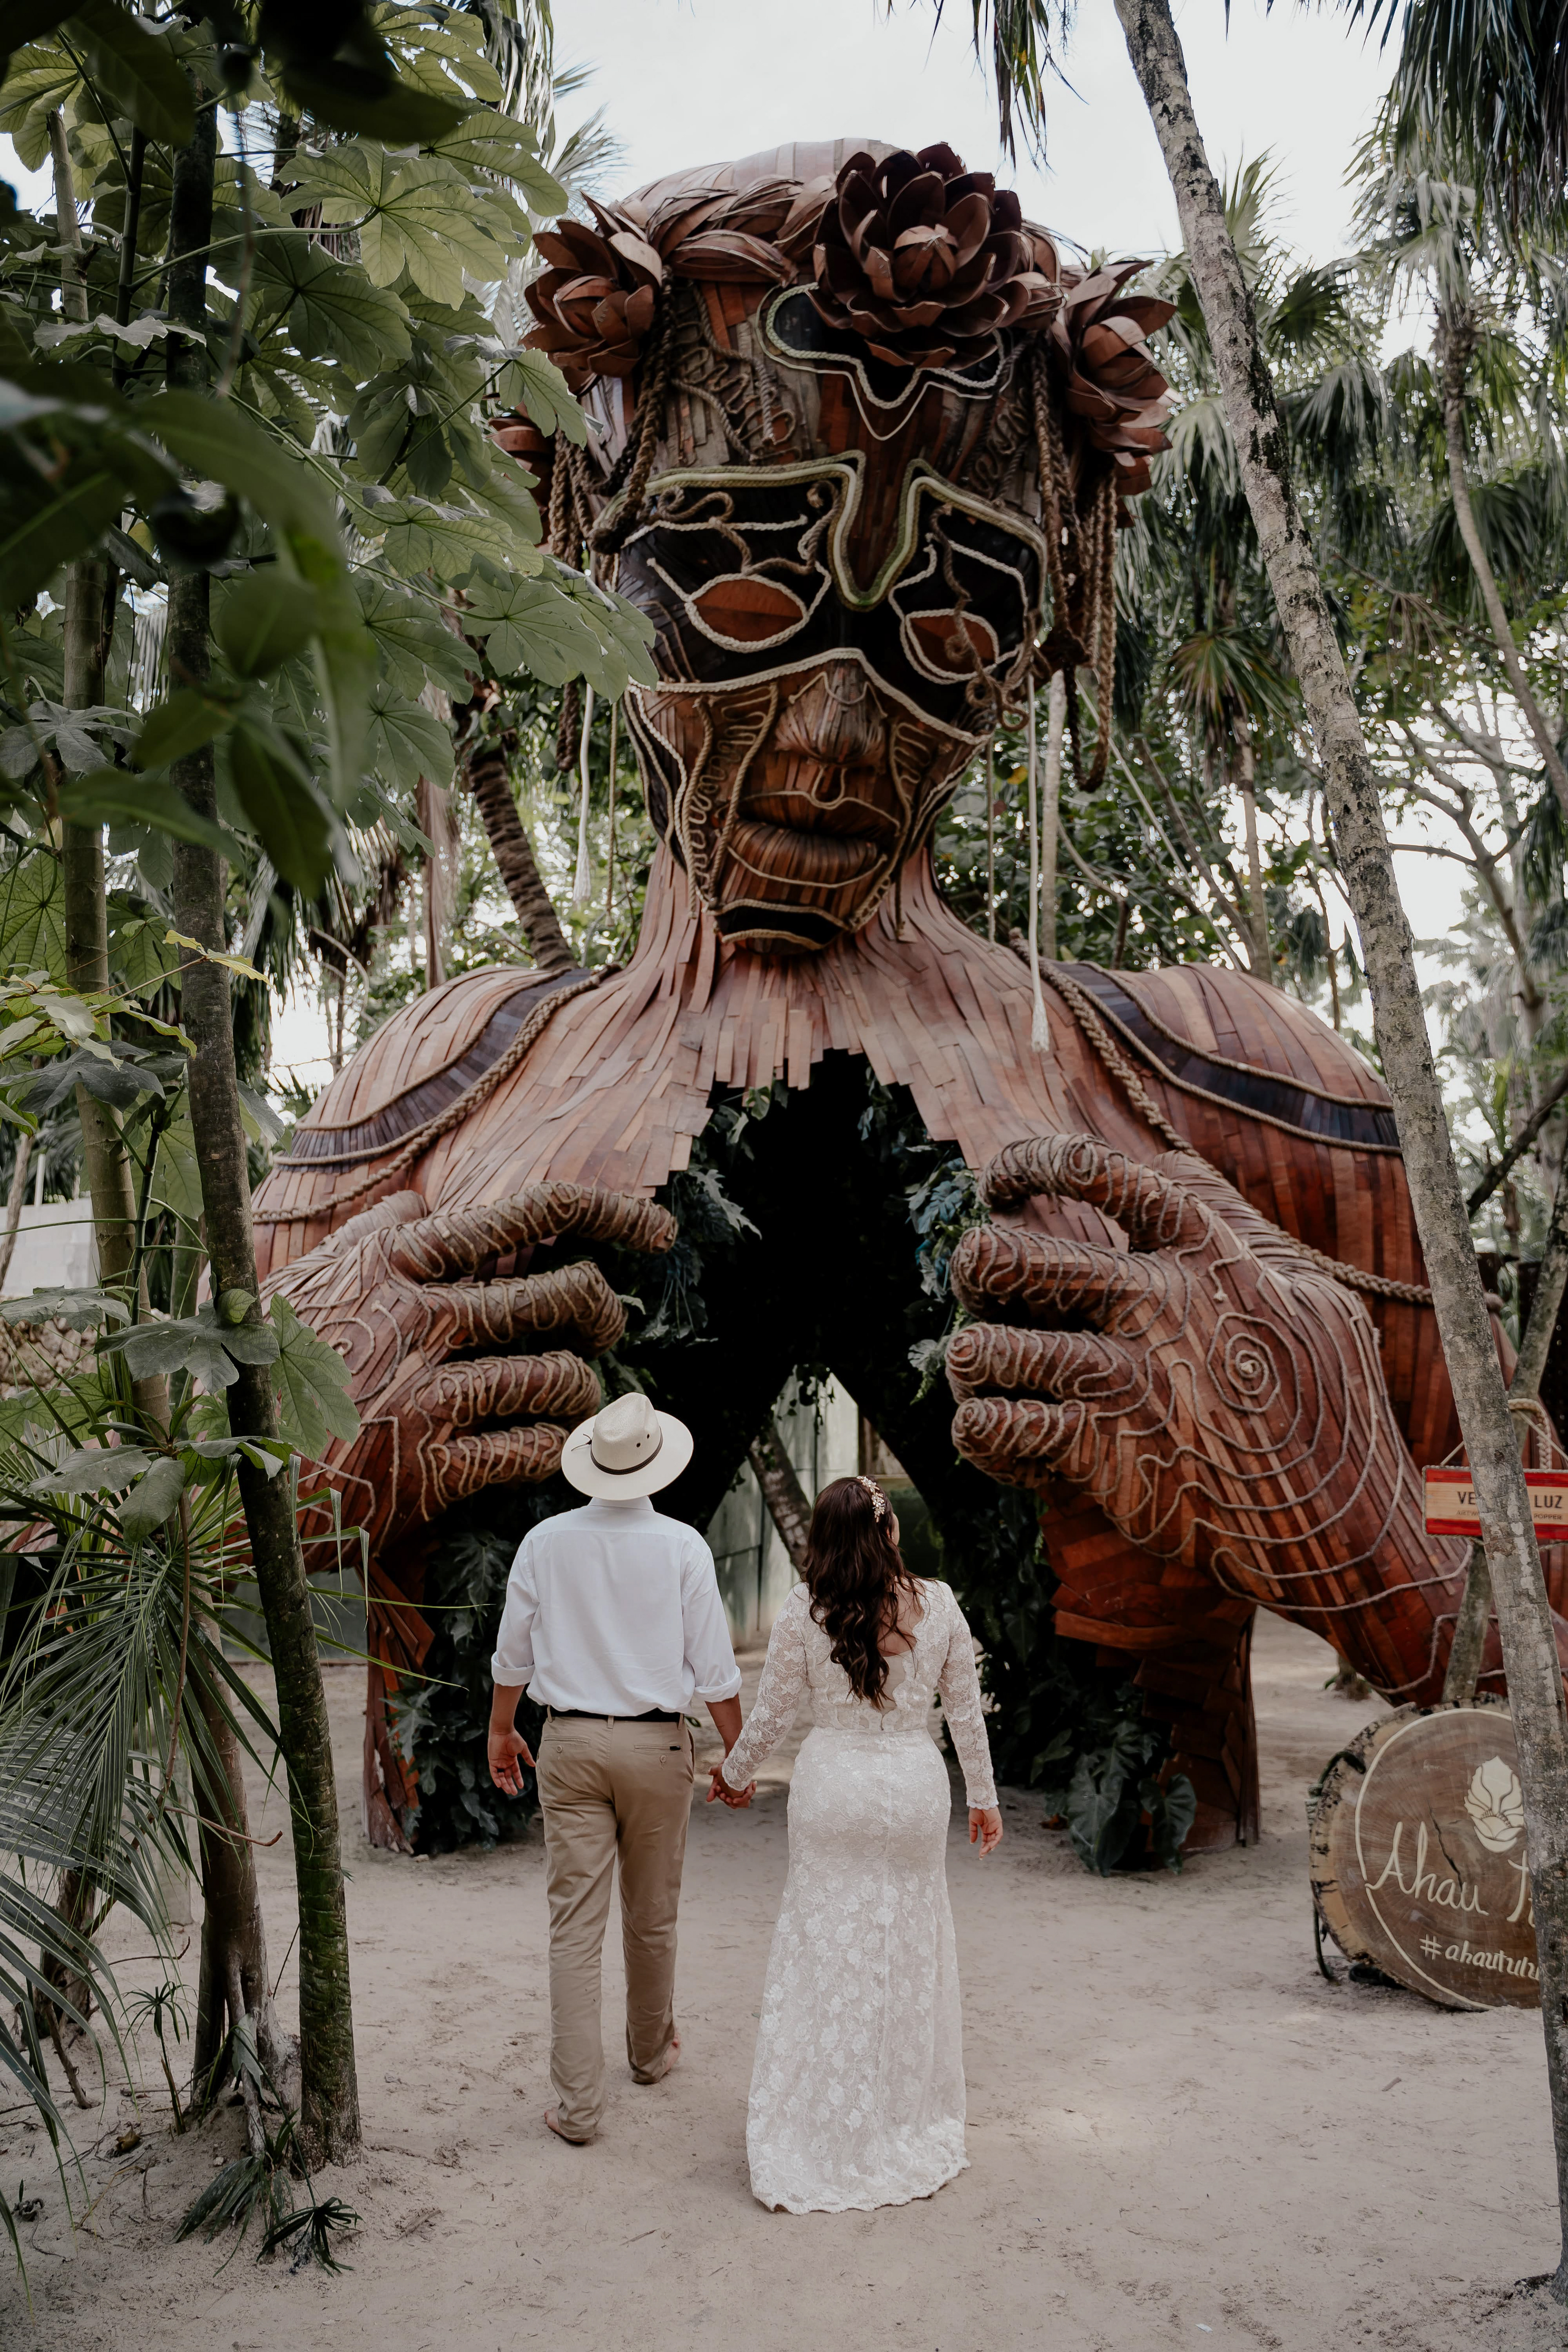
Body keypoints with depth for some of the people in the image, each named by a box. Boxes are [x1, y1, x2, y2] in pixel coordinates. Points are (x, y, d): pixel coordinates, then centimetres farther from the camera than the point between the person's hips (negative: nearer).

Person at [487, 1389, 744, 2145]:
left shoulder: (546, 1542, -4)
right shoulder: (682, 1546, -9)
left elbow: (513, 1654, 6)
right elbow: (714, 1666, -6)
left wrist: (501, 1730, 21)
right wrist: (737, 1753, 6)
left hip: (569, 1744, 1)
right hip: (656, 1744, -1)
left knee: (575, 1925, 5)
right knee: (652, 1918, 18)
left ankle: (577, 2103, 7)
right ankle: (651, 2052, 38)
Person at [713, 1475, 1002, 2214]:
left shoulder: (805, 1607, -9)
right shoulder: (938, 1605, -5)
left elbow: (772, 1713, -2)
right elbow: (966, 1711, 3)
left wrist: (733, 1774, 15)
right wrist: (983, 1796, 15)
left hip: (832, 1785, -1)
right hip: (915, 1785, 1)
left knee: (825, 1955, 9)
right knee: (911, 1952, 15)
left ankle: (821, 2145, 19)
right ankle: (909, 2132, 29)